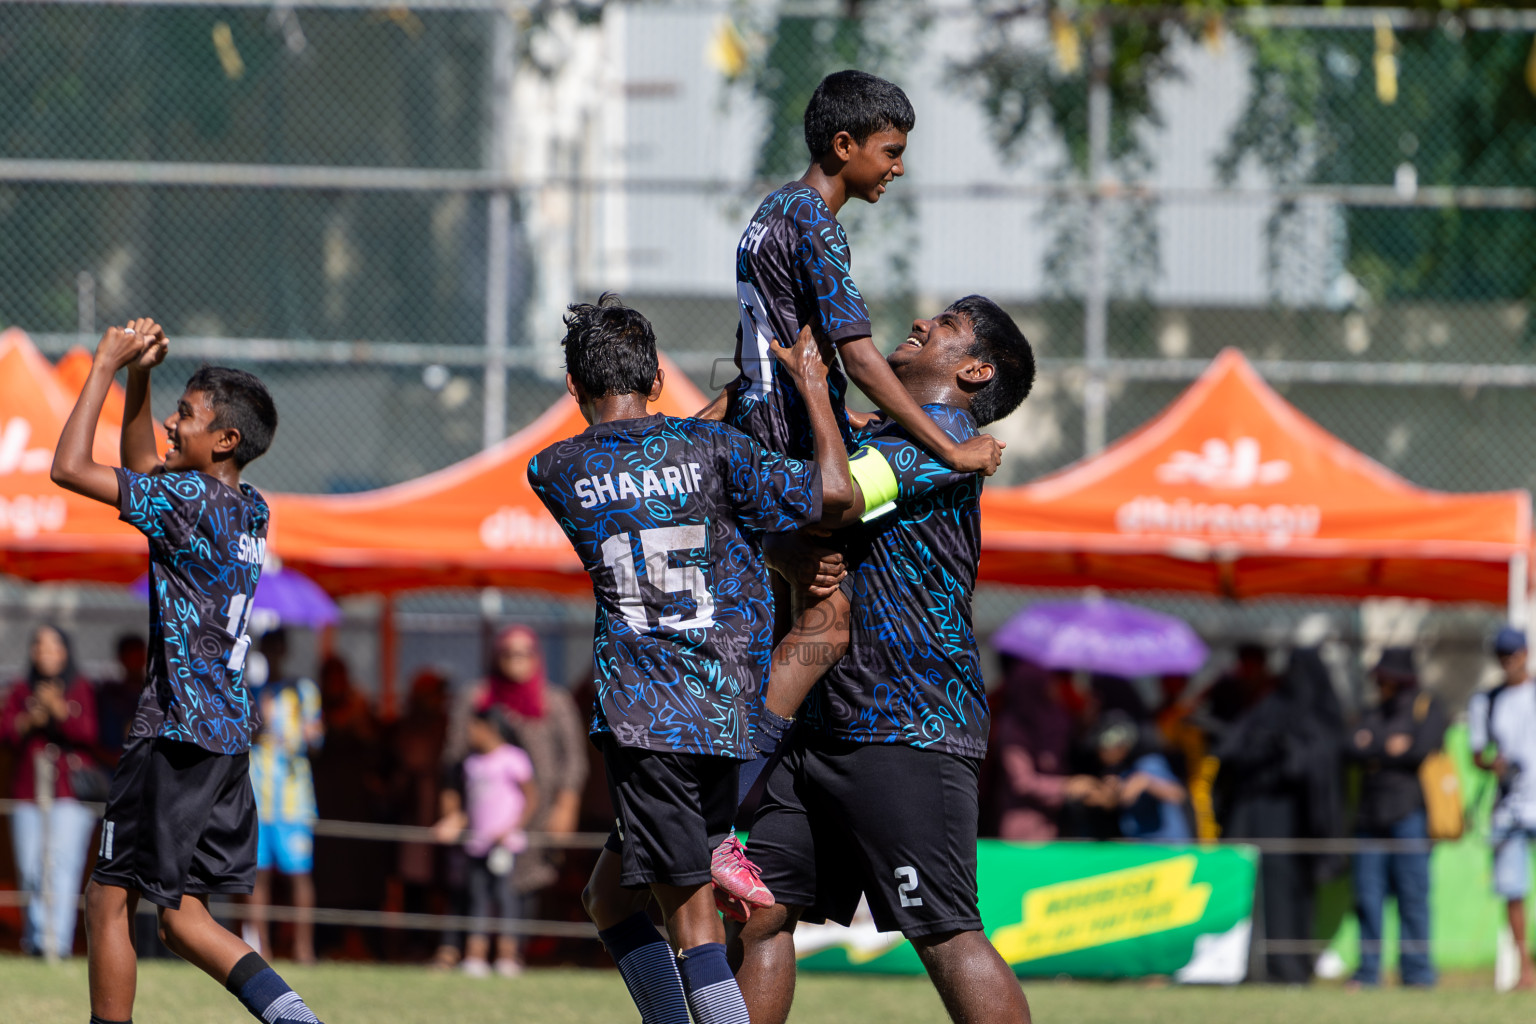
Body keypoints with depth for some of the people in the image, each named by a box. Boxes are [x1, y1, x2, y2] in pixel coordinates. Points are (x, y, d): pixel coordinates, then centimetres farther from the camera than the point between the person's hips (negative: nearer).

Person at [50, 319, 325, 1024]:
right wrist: (137, 379, 19)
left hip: (177, 733, -9)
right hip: (230, 734, 9)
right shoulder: (251, 511, 12)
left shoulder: (191, 498, -14)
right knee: (183, 919, 10)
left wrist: (105, 367, -5)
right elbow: (141, 471, 28)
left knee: (108, 899, 0)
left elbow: (69, 468, -13)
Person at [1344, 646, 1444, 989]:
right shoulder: (1374, 714, 21)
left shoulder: (1428, 707, 3)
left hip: (1409, 814, -6)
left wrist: (1372, 751, -1)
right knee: (1368, 894, 1)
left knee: (1412, 894, -7)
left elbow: (1424, 750, -11)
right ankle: (1369, 971, 5)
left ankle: (1417, 972, -4)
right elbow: (1351, 751, 8)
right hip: (1372, 816, 6)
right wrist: (1390, 748, -7)